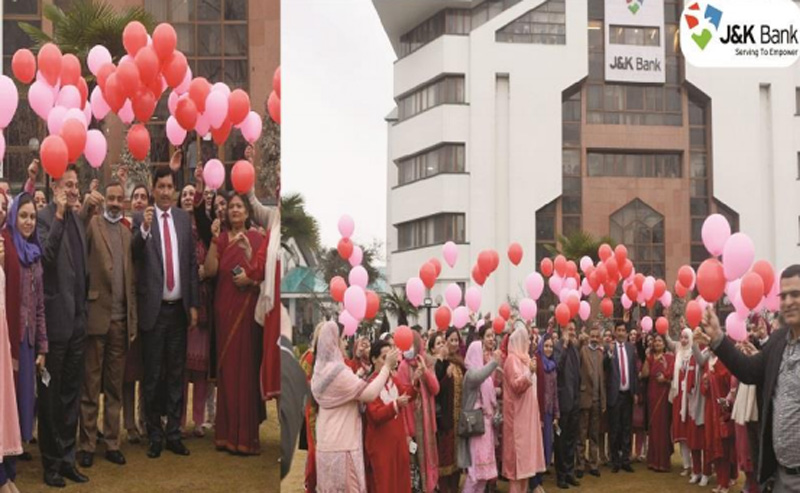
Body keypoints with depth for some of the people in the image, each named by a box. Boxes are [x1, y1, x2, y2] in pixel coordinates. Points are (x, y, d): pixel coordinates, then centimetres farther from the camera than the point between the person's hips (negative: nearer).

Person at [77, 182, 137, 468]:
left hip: (120, 319, 4)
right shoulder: (92, 224, 0)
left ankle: (112, 443, 17)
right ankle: (87, 445, 10)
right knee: (90, 385, 3)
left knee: (115, 386, 10)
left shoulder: (127, 233, 14)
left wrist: (133, 320, 9)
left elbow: (131, 280, 14)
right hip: (96, 315, -4)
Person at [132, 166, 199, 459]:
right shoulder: (141, 220, -4)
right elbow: (134, 256, -18)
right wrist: (144, 229, -35)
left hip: (179, 308, 3)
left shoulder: (184, 219, 7)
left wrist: (194, 304, 6)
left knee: (176, 373, 10)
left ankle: (174, 433, 20)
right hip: (154, 309, -3)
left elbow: (192, 262, 9)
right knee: (152, 375, 6)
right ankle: (154, 435, 16)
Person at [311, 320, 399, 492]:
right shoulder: (338, 371, -17)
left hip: (327, 444, 9)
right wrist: (387, 367, -13)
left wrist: (358, 376, 15)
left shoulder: (322, 371, 12)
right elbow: (370, 394, -21)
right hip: (342, 445, -9)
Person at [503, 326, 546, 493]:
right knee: (518, 450, -7)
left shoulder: (523, 358, 16)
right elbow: (516, 385, -23)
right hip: (518, 413, -10)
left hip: (527, 413, 10)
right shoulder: (512, 359, -12)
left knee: (525, 449, 11)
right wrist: (530, 372, -33)